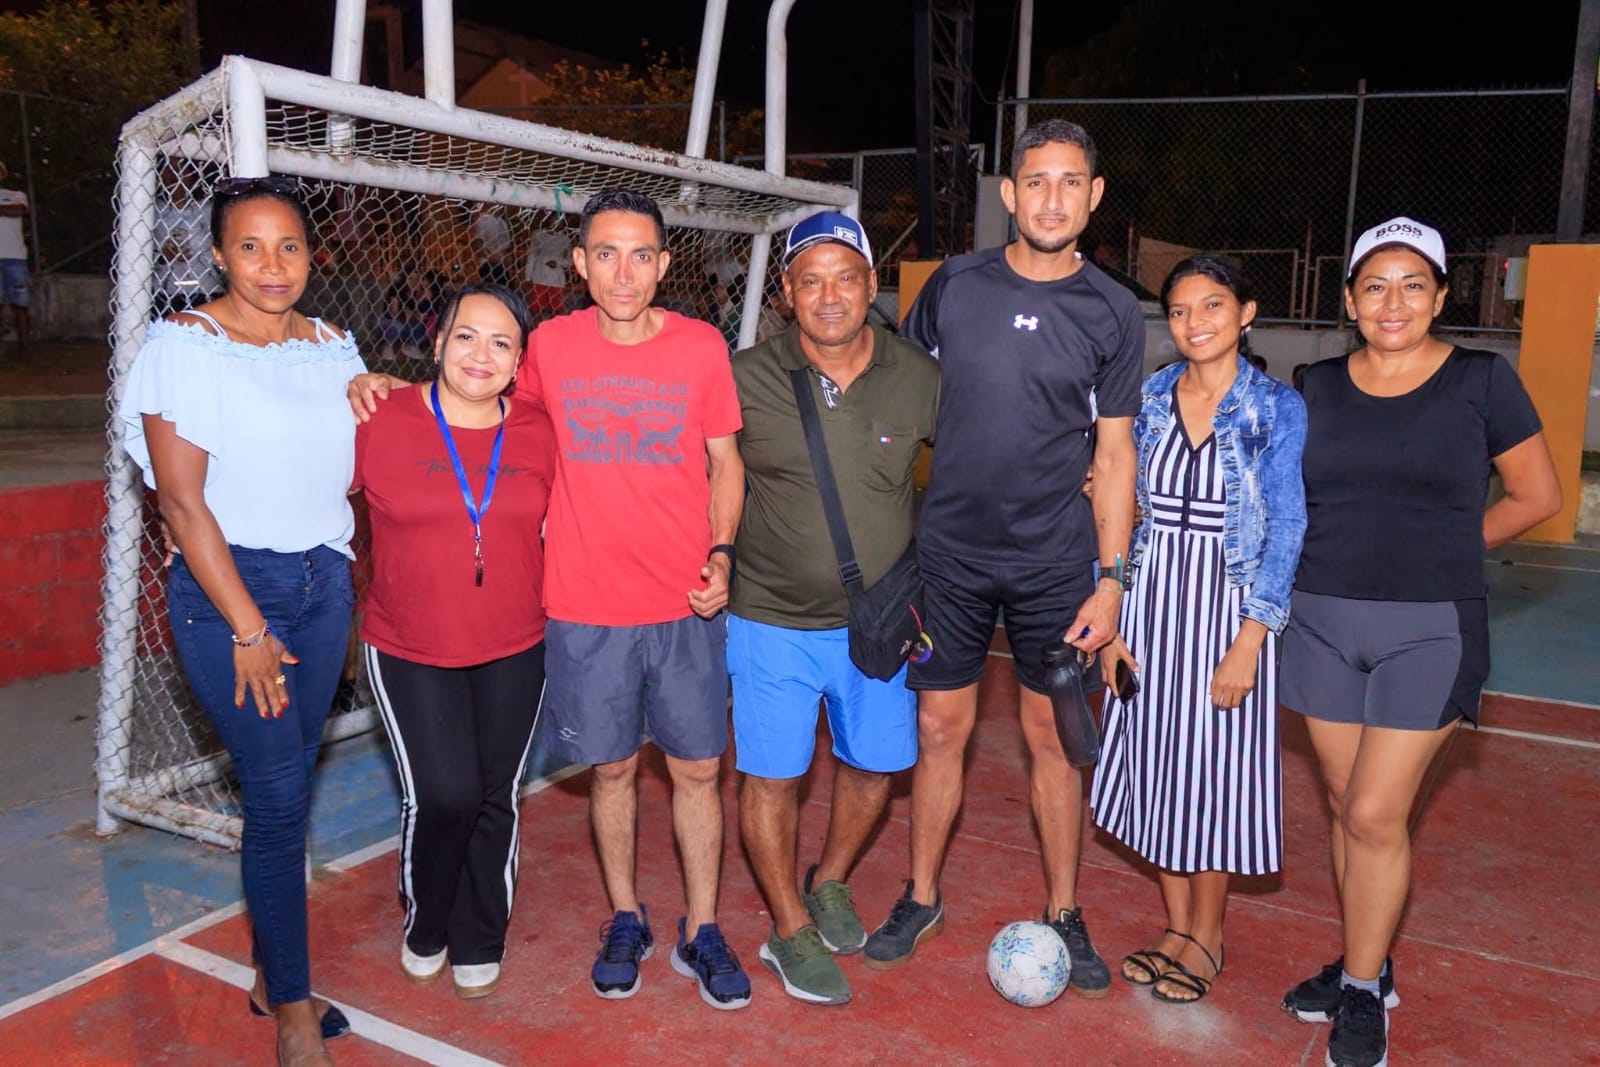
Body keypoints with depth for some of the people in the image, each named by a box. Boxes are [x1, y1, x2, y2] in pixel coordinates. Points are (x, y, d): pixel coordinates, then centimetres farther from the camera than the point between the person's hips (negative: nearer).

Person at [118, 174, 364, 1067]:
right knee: (280, 795, -4)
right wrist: (248, 631, -13)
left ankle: (271, 975, 28)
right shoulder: (185, 345, -8)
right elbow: (183, 500, -12)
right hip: (229, 585, -5)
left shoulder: (331, 345, 9)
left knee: (290, 786, 11)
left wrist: (371, 396, 3)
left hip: (325, 581, 5)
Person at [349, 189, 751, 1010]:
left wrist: (719, 555, -7)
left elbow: (724, 462, 6)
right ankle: (626, 920, 35)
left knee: (697, 768, 9)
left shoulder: (701, 346, -3)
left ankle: (701, 932, 28)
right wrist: (387, 385, 2)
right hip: (586, 606, 0)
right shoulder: (552, 346, -2)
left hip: (686, 604, 0)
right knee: (611, 766, 13)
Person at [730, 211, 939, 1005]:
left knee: (875, 764, 15)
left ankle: (830, 884, 42)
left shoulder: (918, 380, -6)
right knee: (771, 775, 6)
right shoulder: (746, 379, -12)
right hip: (773, 621, -2)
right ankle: (789, 930, 28)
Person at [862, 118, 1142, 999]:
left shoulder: (1113, 312, -1)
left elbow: (1115, 453, 2)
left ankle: (1063, 915, 26)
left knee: (1052, 736, 8)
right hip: (949, 550, 1)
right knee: (940, 727, 8)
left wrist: (1110, 579, -4)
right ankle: (921, 900, 26)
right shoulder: (954, 283, 0)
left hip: (1055, 561, 0)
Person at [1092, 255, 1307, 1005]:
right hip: (1150, 604, 4)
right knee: (1154, 760, 10)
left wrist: (1246, 645, -14)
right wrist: (1108, 618, 2)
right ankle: (1175, 926, 28)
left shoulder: (1278, 409, -6)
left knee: (1215, 768, 6)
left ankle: (1206, 938, 25)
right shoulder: (1148, 400, 3)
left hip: (1229, 607, -3)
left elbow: (1284, 534, -8)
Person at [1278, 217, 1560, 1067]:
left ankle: (1363, 993, 14)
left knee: (1376, 813, -5)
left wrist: (1442, 549, 3)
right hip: (1321, 621, 3)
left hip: (1429, 630, -3)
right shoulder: (1322, 385, 6)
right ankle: (1364, 965, 29)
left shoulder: (1481, 380, -2)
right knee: (1346, 805, 11)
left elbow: (1537, 496, 5)